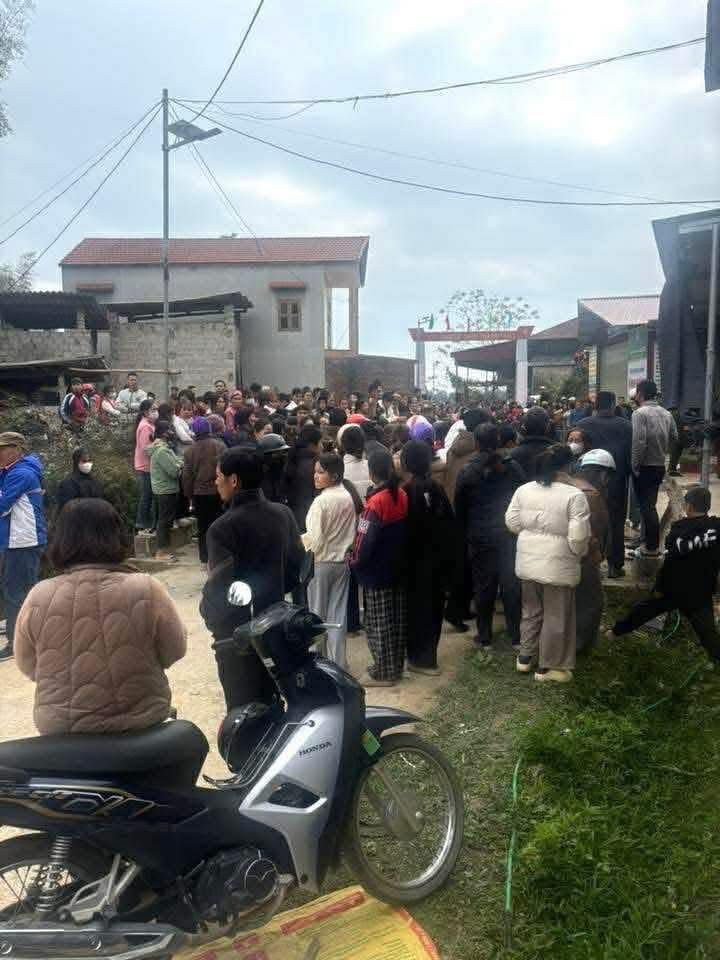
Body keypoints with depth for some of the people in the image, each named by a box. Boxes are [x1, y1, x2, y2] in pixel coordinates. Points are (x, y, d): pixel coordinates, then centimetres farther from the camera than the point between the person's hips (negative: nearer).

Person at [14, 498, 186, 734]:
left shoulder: (39, 598, -15)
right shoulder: (146, 590, -19)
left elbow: (28, 666, 0)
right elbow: (174, 651, -5)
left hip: (60, 730, 1)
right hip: (141, 725, -1)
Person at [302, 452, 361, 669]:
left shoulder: (321, 501, -19)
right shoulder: (349, 497, -1)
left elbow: (314, 539, -18)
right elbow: (353, 530, 7)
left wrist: (298, 541, -1)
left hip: (321, 563, -5)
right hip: (342, 561, 6)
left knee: (317, 614, 9)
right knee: (338, 613, 11)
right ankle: (338, 661, 16)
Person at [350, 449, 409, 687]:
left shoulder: (376, 502, -20)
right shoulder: (402, 496, 1)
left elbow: (365, 539, -21)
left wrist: (355, 562, -6)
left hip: (377, 571, -7)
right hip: (398, 568, 7)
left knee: (379, 622, 3)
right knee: (397, 618, 15)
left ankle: (383, 671, 11)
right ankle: (396, 665, 27)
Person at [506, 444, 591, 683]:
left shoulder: (523, 490, -1)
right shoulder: (574, 495, -17)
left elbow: (512, 522, 3)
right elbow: (579, 536, -18)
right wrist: (579, 553, 2)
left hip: (528, 561, 5)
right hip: (558, 565, -5)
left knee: (531, 610, 23)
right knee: (556, 616, 11)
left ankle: (525, 657, 34)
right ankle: (548, 667, 22)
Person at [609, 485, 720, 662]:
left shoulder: (679, 530, -14)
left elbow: (670, 563, -14)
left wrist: (659, 587, -5)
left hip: (674, 589, -1)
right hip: (701, 593, 1)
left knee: (644, 609, 19)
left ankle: (616, 632, 35)